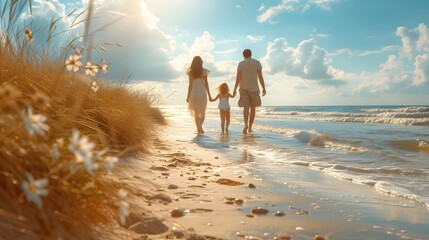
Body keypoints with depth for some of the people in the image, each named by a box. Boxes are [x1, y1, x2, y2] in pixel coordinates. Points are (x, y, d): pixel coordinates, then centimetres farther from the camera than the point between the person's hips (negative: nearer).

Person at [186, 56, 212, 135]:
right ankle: (200, 126, -17)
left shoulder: (191, 72, 0)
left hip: (194, 93, 2)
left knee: (196, 112, 13)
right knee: (202, 112, 8)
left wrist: (188, 96, 5)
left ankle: (198, 129, 13)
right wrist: (209, 95, 3)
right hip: (202, 93, -1)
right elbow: (206, 84, -3)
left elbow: (190, 85, -1)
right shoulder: (204, 71, -3)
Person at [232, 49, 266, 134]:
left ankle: (246, 124, -28)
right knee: (253, 107, 11)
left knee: (246, 107, -4)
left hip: (244, 88, 0)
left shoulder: (241, 64, 1)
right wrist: (264, 88, 2)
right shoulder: (257, 63, 1)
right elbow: (260, 77, -3)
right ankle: (250, 127, 16)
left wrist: (235, 89, 2)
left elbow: (238, 78, -3)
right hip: (254, 88, 0)